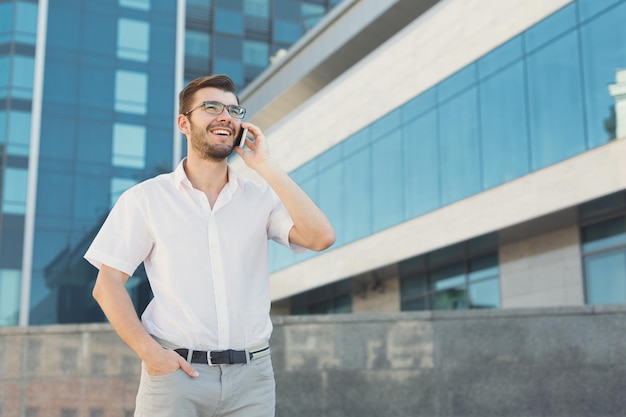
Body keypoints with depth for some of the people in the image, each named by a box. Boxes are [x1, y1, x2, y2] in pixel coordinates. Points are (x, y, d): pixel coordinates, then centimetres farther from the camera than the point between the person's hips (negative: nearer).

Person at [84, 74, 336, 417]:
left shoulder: (261, 198, 6)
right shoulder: (146, 198, 2)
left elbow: (320, 237, -10)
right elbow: (108, 285, 0)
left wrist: (265, 166, -8)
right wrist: (149, 352, -12)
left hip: (251, 377, 2)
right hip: (175, 373, -2)